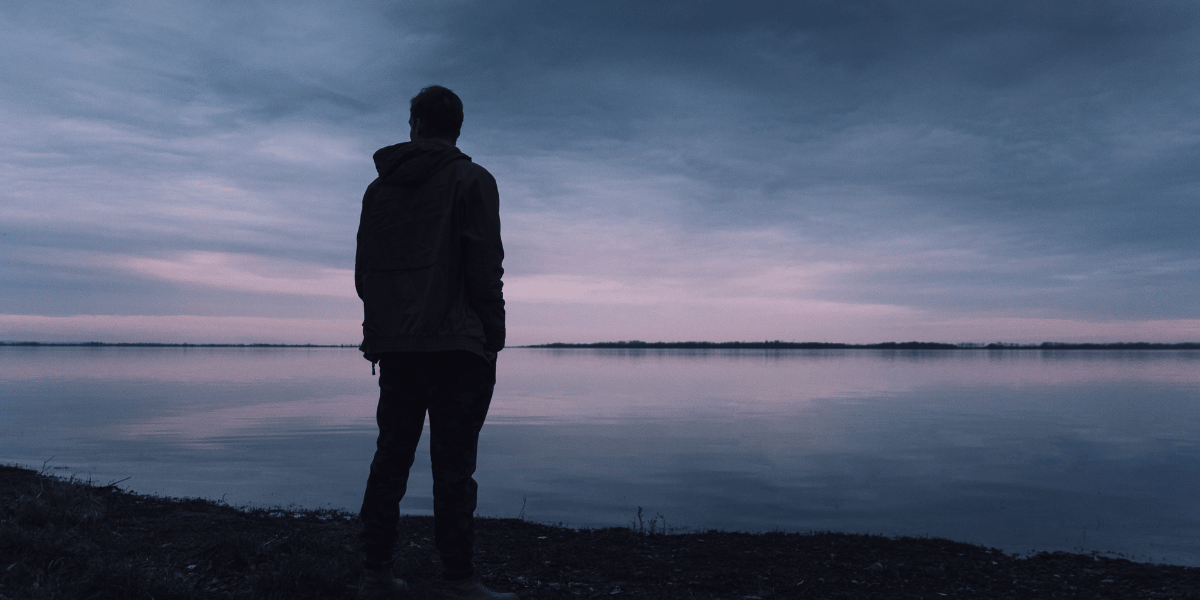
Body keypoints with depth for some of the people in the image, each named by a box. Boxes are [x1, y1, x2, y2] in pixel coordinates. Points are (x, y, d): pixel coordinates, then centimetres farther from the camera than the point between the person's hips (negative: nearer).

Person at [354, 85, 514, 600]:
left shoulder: (379, 187, 15)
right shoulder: (471, 180, 0)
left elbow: (363, 272, 15)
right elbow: (484, 268, -10)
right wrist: (493, 338, -4)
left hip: (393, 346, 5)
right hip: (456, 345, -5)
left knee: (390, 460, 10)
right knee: (453, 466, -4)